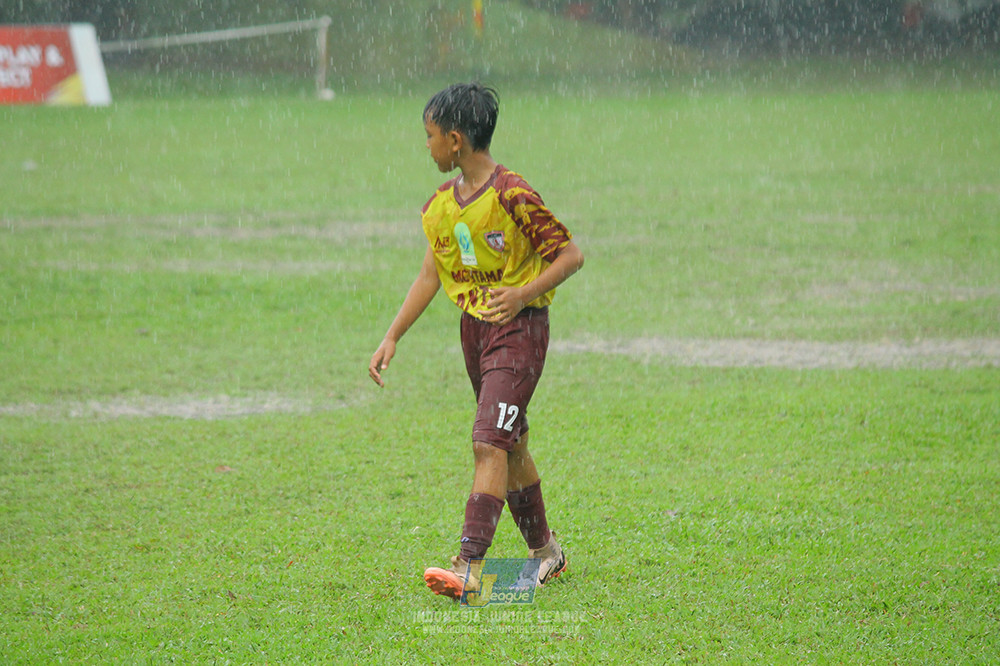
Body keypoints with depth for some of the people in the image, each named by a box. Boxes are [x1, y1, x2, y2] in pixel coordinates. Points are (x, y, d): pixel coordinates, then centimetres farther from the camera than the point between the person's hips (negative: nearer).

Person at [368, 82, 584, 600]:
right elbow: (430, 274, 14)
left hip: (518, 329, -8)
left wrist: (524, 293, -24)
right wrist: (392, 337, 8)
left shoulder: (512, 196, -18)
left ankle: (469, 568, -24)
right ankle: (544, 551, 31)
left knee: (489, 444, -17)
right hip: (473, 328, 8)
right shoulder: (442, 203, 7)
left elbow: (571, 255, -12)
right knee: (511, 445, 16)